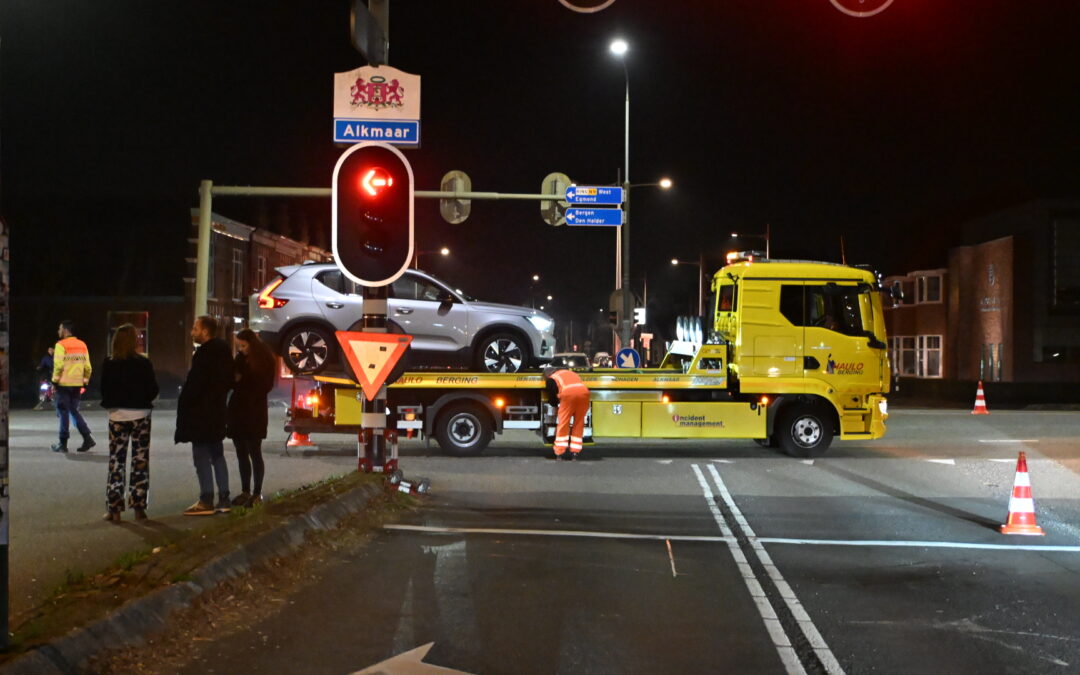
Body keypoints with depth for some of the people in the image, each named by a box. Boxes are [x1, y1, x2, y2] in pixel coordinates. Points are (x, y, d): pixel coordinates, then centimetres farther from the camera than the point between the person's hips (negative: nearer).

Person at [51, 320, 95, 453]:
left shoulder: (61, 345, -9)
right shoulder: (82, 345, 11)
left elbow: (58, 365, -15)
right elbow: (87, 366, 9)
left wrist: (55, 381, -8)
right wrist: (85, 380, 15)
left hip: (64, 383, -6)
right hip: (77, 384, 6)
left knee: (63, 413, 1)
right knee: (74, 411, 14)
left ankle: (63, 444, 4)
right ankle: (87, 438, 2)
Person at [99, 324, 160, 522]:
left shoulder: (109, 365, -5)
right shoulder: (143, 363, -9)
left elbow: (104, 392, -2)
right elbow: (153, 391, -5)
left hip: (117, 417, 1)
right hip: (140, 416, -1)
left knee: (116, 462, 7)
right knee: (140, 462, 7)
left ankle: (114, 509, 5)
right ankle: (138, 507, 8)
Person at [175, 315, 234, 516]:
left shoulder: (204, 353, -18)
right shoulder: (223, 349, 10)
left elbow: (194, 384, -19)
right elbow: (228, 380, 14)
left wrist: (184, 403, -9)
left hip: (200, 412, -9)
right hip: (216, 411, 9)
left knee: (202, 456, -4)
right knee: (217, 455, 13)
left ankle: (206, 501, -3)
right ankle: (223, 499, 16)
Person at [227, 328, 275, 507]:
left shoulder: (264, 360, -6)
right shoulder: (240, 359, 10)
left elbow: (265, 386, -10)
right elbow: (232, 380, 12)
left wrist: (242, 380, -11)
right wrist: (233, 379, -10)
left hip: (254, 413, -6)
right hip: (238, 411, 6)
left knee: (254, 453, -2)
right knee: (242, 454, 9)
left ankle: (257, 493, 4)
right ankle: (245, 492, 17)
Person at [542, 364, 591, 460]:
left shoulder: (551, 379, 22)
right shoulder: (569, 372, 38)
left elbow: (551, 397, 19)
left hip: (568, 392, -4)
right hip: (584, 391, 4)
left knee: (563, 423, 6)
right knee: (579, 423, 13)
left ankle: (559, 453, 5)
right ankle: (575, 453, 11)